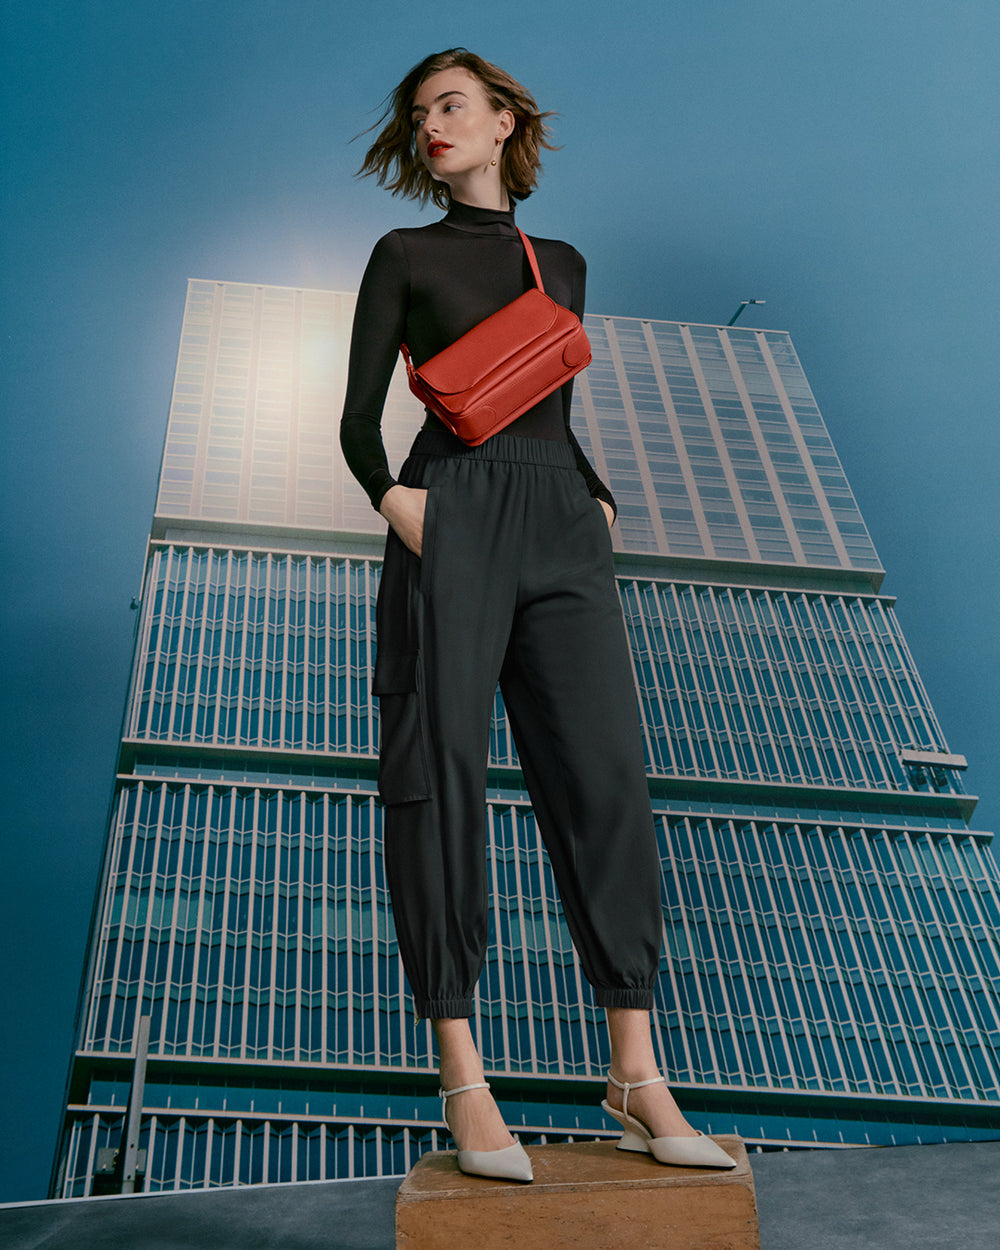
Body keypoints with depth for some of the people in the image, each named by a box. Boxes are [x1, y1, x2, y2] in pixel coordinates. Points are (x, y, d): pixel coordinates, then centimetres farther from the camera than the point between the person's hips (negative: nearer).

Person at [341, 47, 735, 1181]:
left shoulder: (563, 262, 24)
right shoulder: (405, 255, 13)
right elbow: (359, 417, 7)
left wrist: (601, 499, 10)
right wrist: (389, 495, -12)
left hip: (562, 526, 3)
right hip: (452, 516, -3)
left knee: (605, 772, -8)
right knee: (441, 770, -10)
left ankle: (638, 1080, -5)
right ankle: (464, 1082, -6)